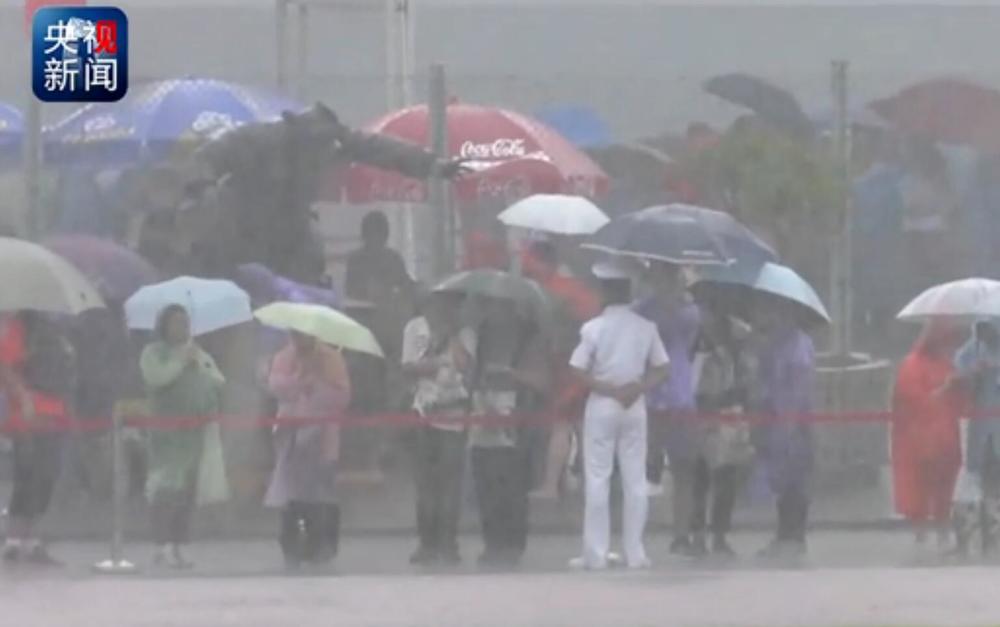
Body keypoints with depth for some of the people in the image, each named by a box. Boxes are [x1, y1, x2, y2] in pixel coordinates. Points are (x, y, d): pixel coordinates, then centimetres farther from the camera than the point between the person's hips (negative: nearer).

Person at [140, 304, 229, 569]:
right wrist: (182, 362, -9)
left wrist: (201, 367, -2)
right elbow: (155, 377, -14)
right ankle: (163, 547, -15)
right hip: (168, 430, -6)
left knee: (189, 490, 4)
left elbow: (219, 383, 12)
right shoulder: (154, 352, 5)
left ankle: (178, 548, 8)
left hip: (198, 430, 6)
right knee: (167, 488, -14)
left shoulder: (201, 355, 21)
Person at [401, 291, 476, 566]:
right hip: (425, 411, 2)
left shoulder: (463, 333, 2)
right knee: (425, 480, 4)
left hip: (454, 412, -2)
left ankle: (447, 543, -5)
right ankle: (427, 542, 9)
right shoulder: (415, 328, 7)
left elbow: (464, 363, -15)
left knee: (450, 478, -7)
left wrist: (453, 334, -8)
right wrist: (428, 365, -14)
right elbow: (408, 368, 2)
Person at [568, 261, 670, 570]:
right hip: (635, 407, 3)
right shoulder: (646, 328, 0)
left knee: (597, 479, 1)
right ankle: (635, 552, 5)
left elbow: (579, 373, -11)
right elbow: (660, 370, 0)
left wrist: (608, 389, -7)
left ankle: (596, 553, -1)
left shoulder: (593, 328, -8)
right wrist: (637, 388, -9)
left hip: (602, 405, -3)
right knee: (635, 479, 6)